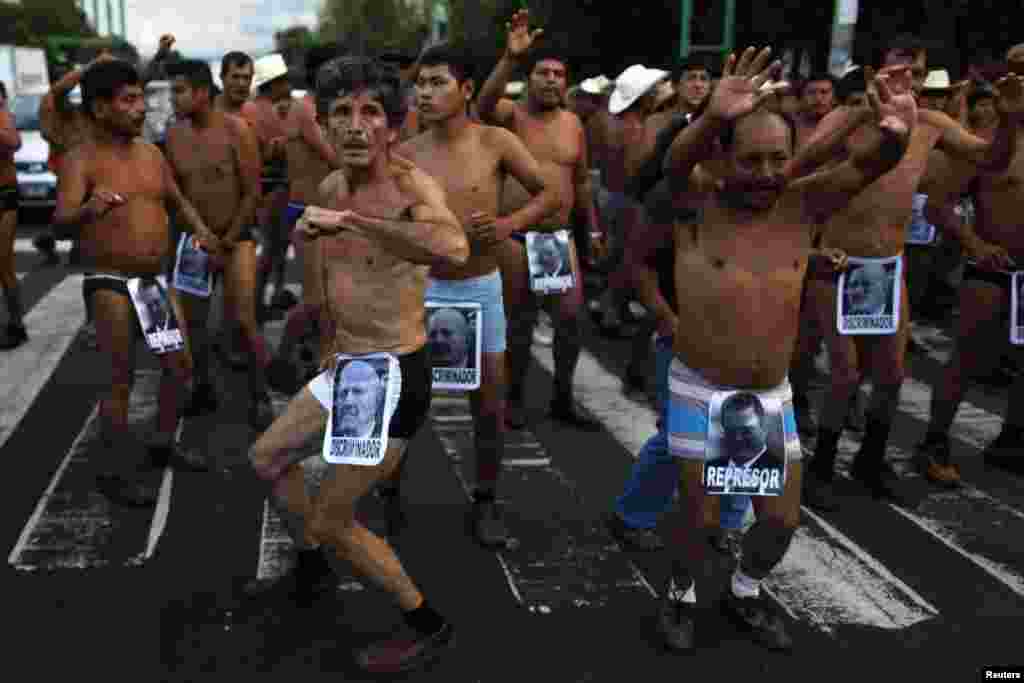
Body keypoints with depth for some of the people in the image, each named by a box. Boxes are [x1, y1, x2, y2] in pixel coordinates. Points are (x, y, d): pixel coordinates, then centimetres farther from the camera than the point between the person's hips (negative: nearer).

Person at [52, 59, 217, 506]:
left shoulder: (151, 152, 7)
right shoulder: (82, 161, -13)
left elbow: (178, 200, 21)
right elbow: (60, 224, -24)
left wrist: (198, 227, 0)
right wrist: (87, 210, -47)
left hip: (158, 278, 7)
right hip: (111, 283, -7)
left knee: (181, 366, 13)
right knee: (121, 378, -2)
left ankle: (163, 444, 33)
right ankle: (113, 472, 13)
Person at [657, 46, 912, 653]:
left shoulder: (802, 204, -3)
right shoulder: (701, 203, -11)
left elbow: (868, 165, -16)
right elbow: (677, 160, -32)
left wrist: (894, 138, -41)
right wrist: (713, 118, -54)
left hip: (773, 396, 4)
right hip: (701, 391, -3)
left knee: (784, 517, 10)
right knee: (700, 515, 5)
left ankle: (745, 592, 38)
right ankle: (681, 595, 34)